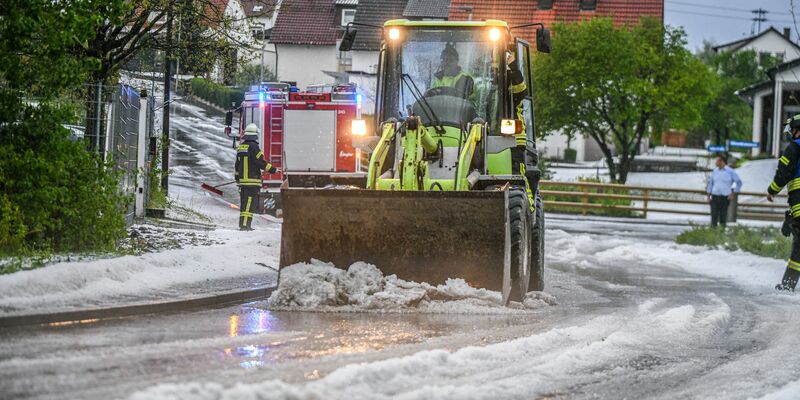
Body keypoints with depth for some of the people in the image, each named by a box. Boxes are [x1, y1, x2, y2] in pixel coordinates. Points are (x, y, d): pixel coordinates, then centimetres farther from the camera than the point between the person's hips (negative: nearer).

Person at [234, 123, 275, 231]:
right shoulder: (253, 147, -13)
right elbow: (260, 161, -16)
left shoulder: (240, 147, 13)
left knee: (244, 202, 14)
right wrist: (271, 169, -7)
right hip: (252, 180, -8)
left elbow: (237, 163, 21)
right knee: (250, 202, -9)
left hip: (243, 180, 8)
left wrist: (237, 176, 32)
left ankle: (242, 223, 18)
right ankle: (245, 224, -14)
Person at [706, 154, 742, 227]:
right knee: (714, 216, -5)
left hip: (725, 198, -3)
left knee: (723, 217, 1)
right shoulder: (715, 171, 9)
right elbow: (710, 183, 15)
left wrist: (733, 194, -3)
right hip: (715, 196, 3)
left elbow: (739, 182, 3)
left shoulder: (730, 171, -2)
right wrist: (708, 196, 7)